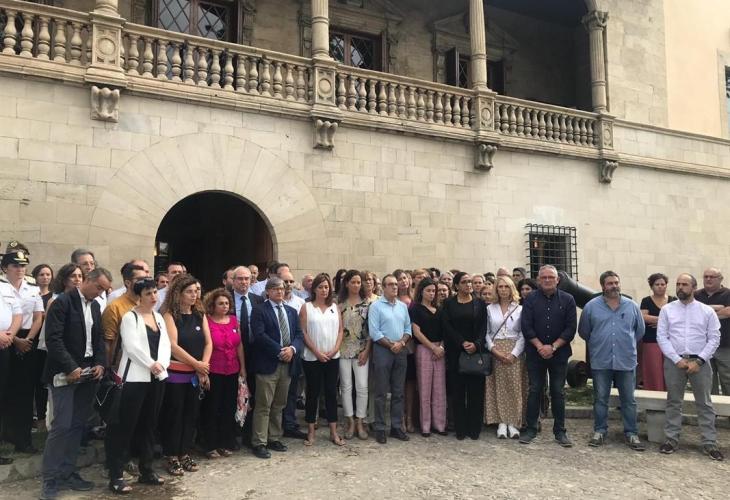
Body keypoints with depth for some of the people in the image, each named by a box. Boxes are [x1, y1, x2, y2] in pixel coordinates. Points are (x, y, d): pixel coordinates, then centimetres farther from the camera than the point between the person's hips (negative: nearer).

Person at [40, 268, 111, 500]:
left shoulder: (96, 306, 11)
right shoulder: (62, 302, -10)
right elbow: (53, 339, -16)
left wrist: (100, 363, -1)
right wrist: (70, 368, -19)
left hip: (88, 374, 7)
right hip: (66, 374, -6)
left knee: (77, 426, 8)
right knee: (62, 425, -7)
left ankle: (67, 473, 17)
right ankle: (50, 477, 6)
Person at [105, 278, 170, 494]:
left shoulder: (159, 318, 13)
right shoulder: (129, 317, -6)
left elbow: (165, 344, 7)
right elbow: (132, 346, -15)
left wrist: (161, 364, -10)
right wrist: (151, 364, -13)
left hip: (157, 377, 6)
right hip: (135, 377, -6)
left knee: (149, 425, 13)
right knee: (126, 425, -4)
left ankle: (146, 470, 22)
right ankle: (116, 475, 2)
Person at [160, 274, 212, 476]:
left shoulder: (200, 314, 7)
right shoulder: (169, 315, -8)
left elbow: (208, 343, 4)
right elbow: (172, 345, -16)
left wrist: (203, 367, -9)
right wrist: (197, 364, -14)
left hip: (196, 374, 5)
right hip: (175, 374, -5)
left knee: (191, 414, 10)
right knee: (174, 414, 2)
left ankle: (185, 453, 21)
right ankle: (172, 457, 13)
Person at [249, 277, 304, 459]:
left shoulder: (291, 311, 16)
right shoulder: (259, 310, -3)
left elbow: (299, 334, 10)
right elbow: (260, 335, -14)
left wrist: (292, 348, -10)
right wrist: (280, 351, -17)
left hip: (287, 364, 6)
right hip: (267, 364, -6)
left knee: (279, 405, 13)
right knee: (263, 406, -2)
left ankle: (274, 439, 22)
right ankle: (259, 443, 5)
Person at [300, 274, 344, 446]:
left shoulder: (334, 307, 8)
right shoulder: (306, 307, -1)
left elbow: (340, 330, 7)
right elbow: (303, 332, -6)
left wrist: (334, 349, -7)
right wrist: (317, 352, -12)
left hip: (332, 357, 3)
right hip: (312, 358, -3)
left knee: (331, 393, 7)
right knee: (313, 393, 5)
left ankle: (333, 432, 14)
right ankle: (311, 432, 15)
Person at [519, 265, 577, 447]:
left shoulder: (568, 300, 0)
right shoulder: (531, 300, 1)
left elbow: (571, 328, -4)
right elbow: (526, 326, -4)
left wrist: (553, 347, -12)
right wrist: (540, 347, -13)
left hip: (559, 354, 0)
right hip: (535, 353, 0)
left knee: (558, 392, 6)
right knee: (534, 390, 5)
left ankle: (560, 431, 15)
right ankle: (531, 429, 13)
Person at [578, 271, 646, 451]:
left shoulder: (632, 306, 2)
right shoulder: (591, 306, -2)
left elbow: (640, 330, 13)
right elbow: (583, 331, 8)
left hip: (626, 361, 1)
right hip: (600, 362, -1)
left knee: (629, 400, 7)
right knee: (600, 399, 8)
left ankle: (631, 434, 16)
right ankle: (599, 431, 19)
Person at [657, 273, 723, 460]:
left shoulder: (707, 311, 2)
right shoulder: (667, 309, 3)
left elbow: (714, 338, -1)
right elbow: (661, 337, -1)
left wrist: (698, 361, -11)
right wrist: (677, 359, -11)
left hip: (700, 361, 0)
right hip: (674, 361, 1)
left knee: (704, 404, 6)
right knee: (673, 402, 8)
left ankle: (709, 443, 13)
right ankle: (671, 439, 16)